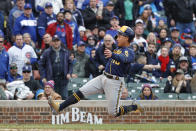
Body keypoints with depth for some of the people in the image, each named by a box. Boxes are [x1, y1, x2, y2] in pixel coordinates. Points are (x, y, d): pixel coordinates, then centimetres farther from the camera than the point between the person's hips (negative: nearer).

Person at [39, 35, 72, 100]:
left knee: (64, 97, 0)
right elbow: (41, 65, 2)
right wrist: (43, 77, -6)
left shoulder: (65, 52, 10)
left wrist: (69, 73, 1)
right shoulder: (47, 52, 1)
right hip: (51, 79, -2)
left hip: (63, 79, 2)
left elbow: (70, 64, 17)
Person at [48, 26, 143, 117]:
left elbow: (123, 59, -35)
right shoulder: (117, 49, 16)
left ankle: (134, 108, 18)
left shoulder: (130, 52, -10)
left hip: (114, 82, -7)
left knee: (113, 113, -5)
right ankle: (59, 108, -10)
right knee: (81, 91, -6)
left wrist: (112, 55, -51)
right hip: (103, 78, 7)